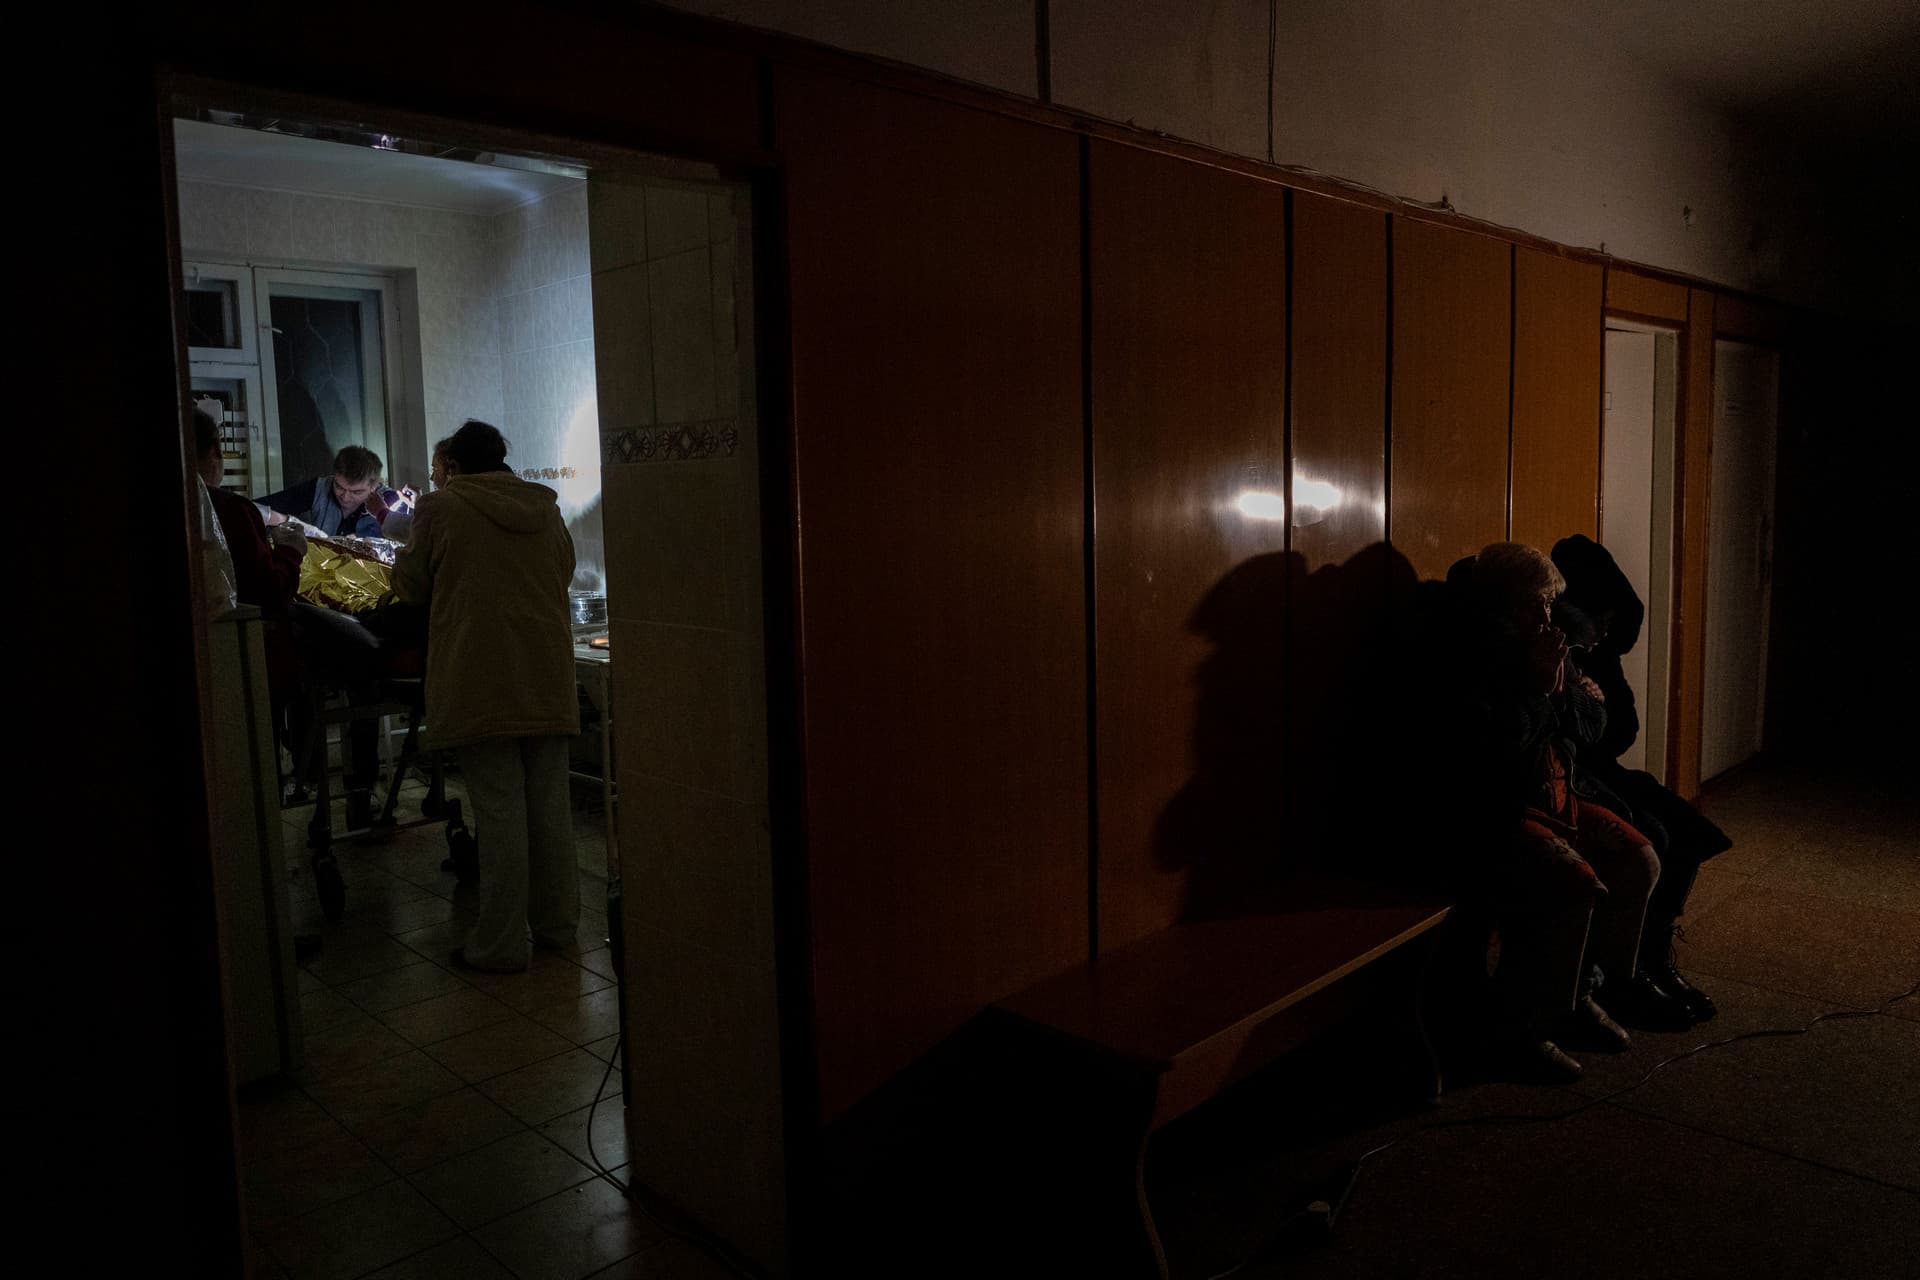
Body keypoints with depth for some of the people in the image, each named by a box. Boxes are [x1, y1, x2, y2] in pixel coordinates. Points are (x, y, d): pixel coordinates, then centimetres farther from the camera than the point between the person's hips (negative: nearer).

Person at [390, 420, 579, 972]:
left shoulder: (442, 507, -3)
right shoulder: (545, 508, 10)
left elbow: (411, 586, 6)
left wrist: (402, 561, 28)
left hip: (480, 686, -5)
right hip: (548, 683, 5)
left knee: (498, 813, -1)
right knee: (550, 807, 13)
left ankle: (502, 943, 6)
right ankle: (556, 922, 24)